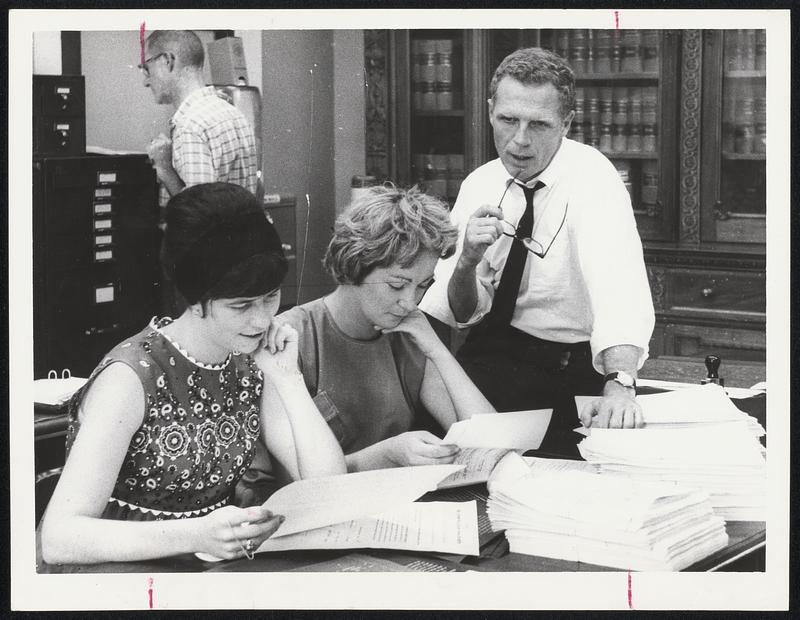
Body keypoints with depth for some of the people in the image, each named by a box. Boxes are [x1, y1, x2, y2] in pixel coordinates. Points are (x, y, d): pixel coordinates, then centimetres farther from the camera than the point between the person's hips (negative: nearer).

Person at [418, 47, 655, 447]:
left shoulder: (591, 178, -15)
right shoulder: (479, 185, 3)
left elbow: (618, 286, -31)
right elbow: (462, 313, 2)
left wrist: (619, 386, -47)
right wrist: (467, 262, -20)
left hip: (568, 366, -5)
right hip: (489, 351, 6)